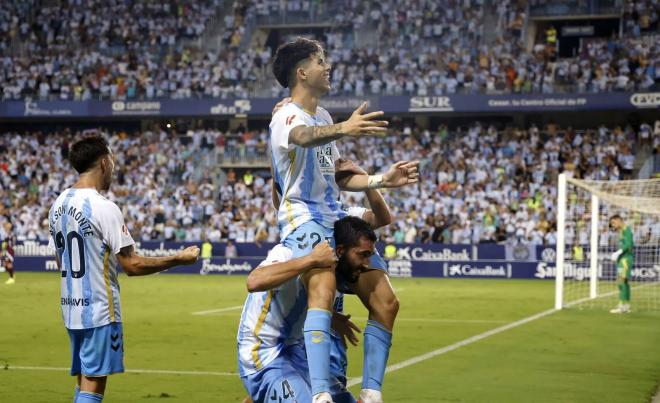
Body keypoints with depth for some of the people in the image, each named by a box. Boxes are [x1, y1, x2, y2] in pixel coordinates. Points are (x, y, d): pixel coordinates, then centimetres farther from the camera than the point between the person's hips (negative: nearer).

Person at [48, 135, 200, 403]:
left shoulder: (58, 205, 8)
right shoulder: (103, 208, -16)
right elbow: (132, 265, -17)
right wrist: (179, 259, -7)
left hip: (71, 307, 8)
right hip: (99, 310, -8)